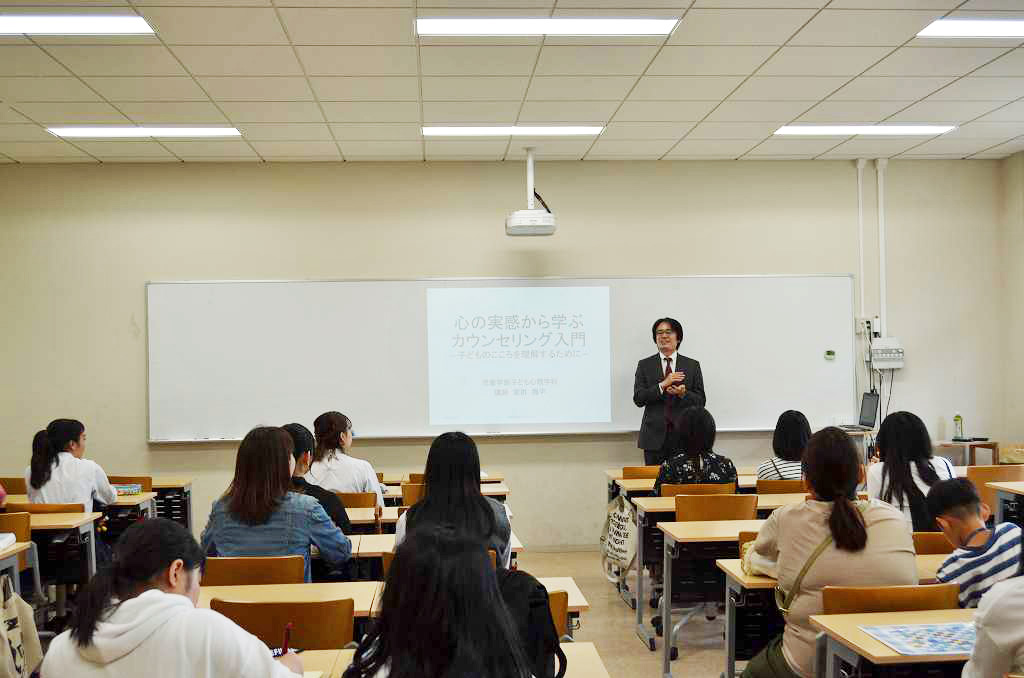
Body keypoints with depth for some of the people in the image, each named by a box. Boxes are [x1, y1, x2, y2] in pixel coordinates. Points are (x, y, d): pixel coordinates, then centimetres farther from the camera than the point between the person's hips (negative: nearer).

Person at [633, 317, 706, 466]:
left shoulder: (692, 365, 9)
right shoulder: (645, 365, 7)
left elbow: (701, 401, 6)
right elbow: (638, 399, -3)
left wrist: (683, 394, -14)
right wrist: (662, 385, -14)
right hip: (655, 435, 0)